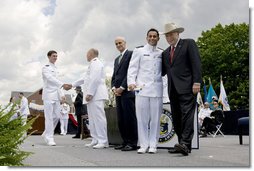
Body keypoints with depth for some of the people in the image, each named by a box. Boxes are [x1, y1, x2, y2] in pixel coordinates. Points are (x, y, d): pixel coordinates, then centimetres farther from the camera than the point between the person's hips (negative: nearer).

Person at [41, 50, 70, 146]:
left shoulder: (55, 69, 20)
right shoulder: (46, 68, -3)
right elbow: (50, 79, -20)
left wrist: (61, 95, 12)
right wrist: (63, 85, -32)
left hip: (56, 96, 7)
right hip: (48, 95, -7)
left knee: (57, 116, 5)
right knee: (49, 117, -7)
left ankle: (46, 134, 19)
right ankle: (49, 138, -3)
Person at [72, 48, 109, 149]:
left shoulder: (96, 63, -6)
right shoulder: (93, 64, 26)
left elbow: (95, 79, -18)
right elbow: (85, 79, 34)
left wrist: (90, 93, -21)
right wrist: (72, 85, 38)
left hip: (96, 95, -11)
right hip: (92, 95, 11)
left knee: (98, 117, -12)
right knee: (92, 118, 9)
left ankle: (103, 141, -11)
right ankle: (96, 140, 12)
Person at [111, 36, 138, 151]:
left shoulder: (131, 54, -1)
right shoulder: (116, 59, 25)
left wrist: (122, 87, -13)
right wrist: (114, 88, 3)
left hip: (127, 91, -8)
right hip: (118, 93, 8)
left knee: (129, 118, -7)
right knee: (121, 119, 6)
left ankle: (132, 143, -3)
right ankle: (125, 142, 12)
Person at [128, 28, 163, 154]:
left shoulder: (162, 53, 15)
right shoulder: (139, 51, 11)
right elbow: (132, 68, 4)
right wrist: (131, 82, -9)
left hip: (156, 89, 2)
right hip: (141, 88, -1)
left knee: (155, 118, 1)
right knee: (142, 118, -2)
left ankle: (153, 145, 8)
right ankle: (143, 145, 5)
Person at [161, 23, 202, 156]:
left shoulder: (189, 44, 5)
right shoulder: (166, 52, 24)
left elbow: (196, 63, -5)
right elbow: (163, 71, 22)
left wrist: (197, 82, -14)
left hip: (187, 88, -7)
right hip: (173, 90, 7)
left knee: (187, 115, -15)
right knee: (176, 118, 4)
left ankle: (185, 144, -21)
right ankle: (183, 144, 9)